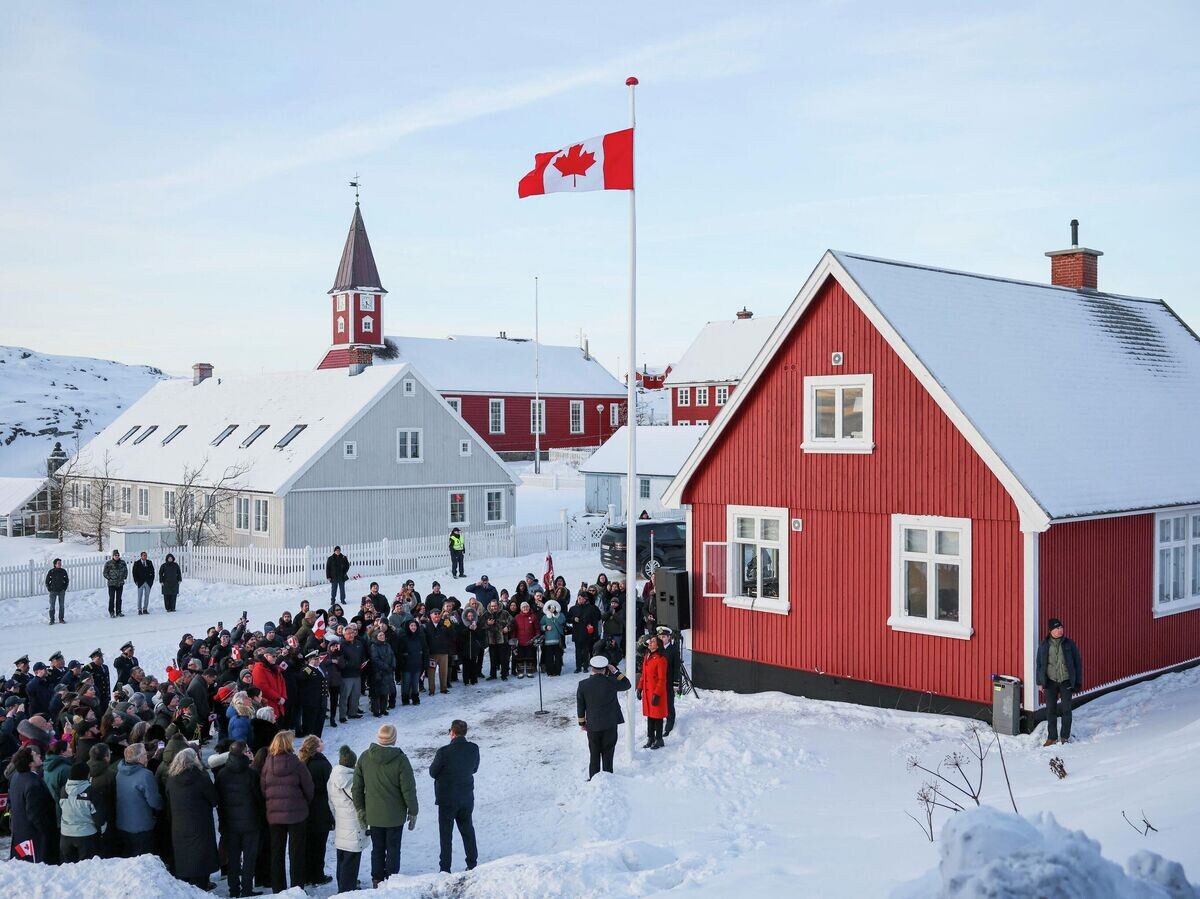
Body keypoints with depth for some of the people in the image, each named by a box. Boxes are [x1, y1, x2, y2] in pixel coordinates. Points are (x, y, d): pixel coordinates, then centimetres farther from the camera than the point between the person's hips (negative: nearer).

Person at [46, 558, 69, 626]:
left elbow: (67, 580, 10)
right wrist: (49, 589, -4)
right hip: (53, 591, -2)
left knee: (61, 606, 6)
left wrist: (65, 588, 1)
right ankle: (52, 620, 4)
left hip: (61, 591, 2)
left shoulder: (63, 571, 0)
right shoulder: (51, 572, -4)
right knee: (52, 606, -2)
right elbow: (47, 581, 3)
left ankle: (61, 619, 14)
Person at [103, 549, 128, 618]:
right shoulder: (108, 563, -6)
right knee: (112, 598, -4)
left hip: (120, 584, 4)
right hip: (111, 584, -3)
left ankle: (118, 612, 16)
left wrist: (124, 577, 5)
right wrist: (109, 578, -9)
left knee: (119, 598, 9)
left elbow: (126, 570, 17)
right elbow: (105, 573, 0)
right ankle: (111, 613, 3)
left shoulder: (122, 562, 4)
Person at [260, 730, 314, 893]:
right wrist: (305, 804, 13)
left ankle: (278, 888, 17)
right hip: (297, 814, -3)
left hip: (274, 814, 3)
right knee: (296, 852, 7)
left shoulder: (267, 764, -4)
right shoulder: (297, 764, -14)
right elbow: (309, 789, -7)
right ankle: (297, 887, 8)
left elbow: (263, 790, 3)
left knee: (276, 851, 13)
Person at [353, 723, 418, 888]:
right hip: (395, 815, -3)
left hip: (373, 814, 3)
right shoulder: (400, 760, -16)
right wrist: (413, 811, -1)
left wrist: (361, 809, 11)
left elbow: (357, 786, 2)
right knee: (393, 849, 8)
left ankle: (377, 881, 21)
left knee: (377, 849, 16)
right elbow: (408, 789, -13)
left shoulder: (365, 757, -4)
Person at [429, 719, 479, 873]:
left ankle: (445, 868, 9)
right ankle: (472, 865, 24)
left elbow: (433, 772, -10)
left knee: (446, 833, 6)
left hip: (447, 799, -4)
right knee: (468, 831, 19)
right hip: (467, 798, 4)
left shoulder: (444, 752, -22)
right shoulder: (474, 749, -8)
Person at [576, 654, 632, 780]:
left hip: (592, 725, 1)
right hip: (610, 724, -1)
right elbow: (626, 684, 5)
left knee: (594, 754, 13)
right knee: (607, 753, 9)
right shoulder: (610, 682, -13)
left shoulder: (583, 685, -8)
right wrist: (615, 672, 7)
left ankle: (593, 778, 17)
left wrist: (582, 722, 11)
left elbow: (580, 706, 0)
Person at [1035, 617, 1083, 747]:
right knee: (1050, 710, 3)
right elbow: (1039, 664, 9)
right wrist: (1040, 682, 5)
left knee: (1066, 709, 5)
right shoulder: (1044, 645, 2)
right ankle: (1052, 737, 13)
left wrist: (1078, 681, 0)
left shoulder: (1069, 644, -2)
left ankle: (1065, 736, 18)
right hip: (1050, 681, 1)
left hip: (1066, 681, -1)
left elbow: (1078, 662, 3)